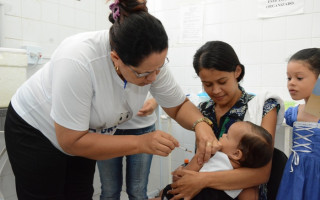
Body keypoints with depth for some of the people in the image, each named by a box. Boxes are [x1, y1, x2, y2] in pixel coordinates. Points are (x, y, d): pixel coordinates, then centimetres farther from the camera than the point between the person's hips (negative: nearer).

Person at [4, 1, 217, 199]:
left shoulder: (150, 61, -22)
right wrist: (142, 143, -36)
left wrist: (201, 124, -30)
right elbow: (70, 141, -33)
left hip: (81, 137, 5)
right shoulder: (78, 61, -38)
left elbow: (179, 105, -9)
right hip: (35, 131, -4)